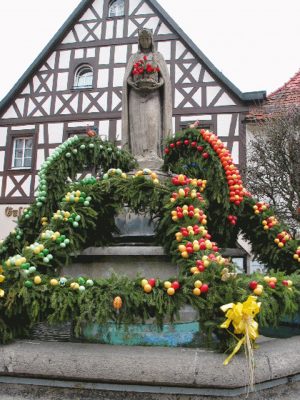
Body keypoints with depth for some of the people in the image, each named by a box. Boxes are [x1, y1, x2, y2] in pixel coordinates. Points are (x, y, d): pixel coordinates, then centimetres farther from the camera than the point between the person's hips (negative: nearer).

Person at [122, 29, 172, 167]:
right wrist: (133, 83, -13)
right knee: (138, 123, -13)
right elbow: (127, 78, 9)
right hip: (136, 94, 2)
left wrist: (158, 84, -15)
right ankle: (139, 155, -19)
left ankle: (153, 154, -27)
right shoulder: (133, 58, 20)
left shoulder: (158, 56, 17)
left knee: (152, 118, -22)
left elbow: (164, 76, 7)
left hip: (153, 94, -1)